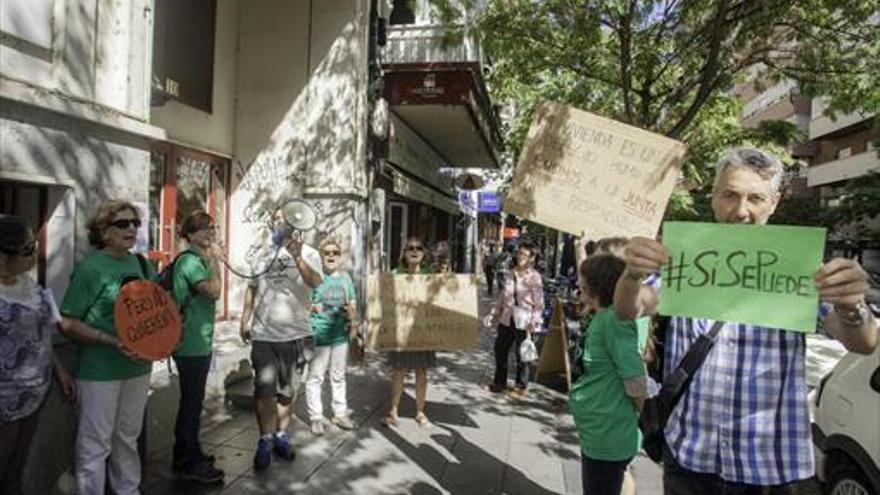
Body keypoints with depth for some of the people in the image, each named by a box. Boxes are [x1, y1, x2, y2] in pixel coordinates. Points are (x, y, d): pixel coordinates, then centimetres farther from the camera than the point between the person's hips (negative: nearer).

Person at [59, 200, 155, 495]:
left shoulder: (141, 265, 6)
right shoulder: (90, 267, -13)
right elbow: (67, 323, -14)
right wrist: (111, 340, -24)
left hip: (138, 365, 6)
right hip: (100, 371, -6)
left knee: (128, 438, 21)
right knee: (95, 444, 5)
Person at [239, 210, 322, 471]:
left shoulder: (308, 254, -3)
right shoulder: (263, 254, 9)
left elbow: (315, 282, -22)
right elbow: (251, 288, 16)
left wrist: (297, 257, -37)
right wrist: (245, 321, 11)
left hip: (295, 334, -1)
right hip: (263, 334, 2)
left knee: (287, 390, 10)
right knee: (264, 388, -3)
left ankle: (281, 435, 26)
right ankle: (265, 440, 11)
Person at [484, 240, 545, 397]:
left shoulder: (534, 277, -8)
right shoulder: (512, 273, 8)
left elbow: (539, 303, -9)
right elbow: (503, 295, 15)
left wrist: (535, 321, -18)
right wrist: (493, 313, 12)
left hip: (523, 321, -5)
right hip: (507, 318, 5)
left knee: (521, 354, 4)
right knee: (500, 349, 10)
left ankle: (521, 385, 22)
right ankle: (499, 381, 28)